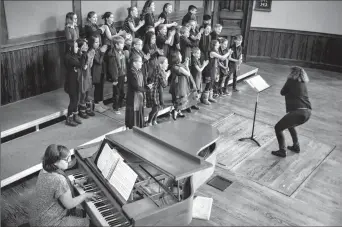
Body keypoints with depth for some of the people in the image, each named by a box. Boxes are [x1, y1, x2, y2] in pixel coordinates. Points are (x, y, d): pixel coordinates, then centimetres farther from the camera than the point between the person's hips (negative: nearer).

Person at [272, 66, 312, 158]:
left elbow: (282, 92, 11)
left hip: (297, 112, -8)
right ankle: (296, 146, 36)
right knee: (290, 125, 34)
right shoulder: (303, 83, 18)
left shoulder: (291, 81, -1)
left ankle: (282, 151, 7)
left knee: (278, 128, 8)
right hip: (307, 112, 8)